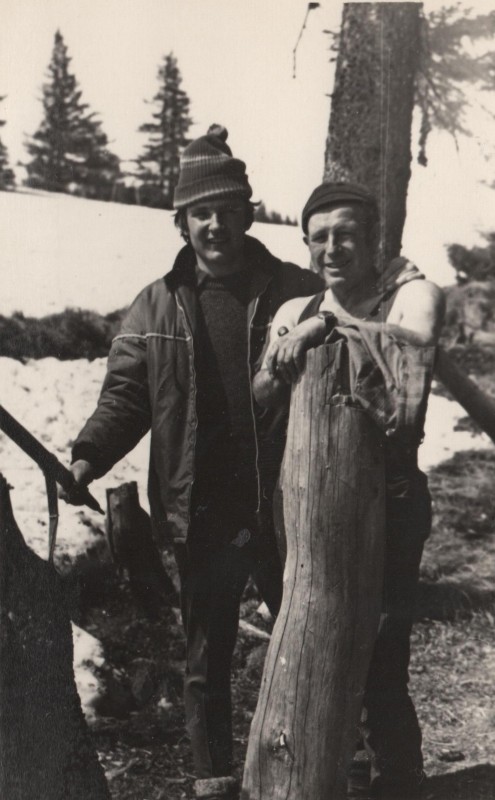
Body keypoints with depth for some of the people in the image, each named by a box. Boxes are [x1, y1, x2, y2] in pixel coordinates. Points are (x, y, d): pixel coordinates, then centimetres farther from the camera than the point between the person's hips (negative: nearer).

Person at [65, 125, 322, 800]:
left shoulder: (297, 294, -2)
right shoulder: (157, 307, 3)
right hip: (202, 518, 2)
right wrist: (88, 455, -13)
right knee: (206, 661, 15)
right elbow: (125, 396, 2)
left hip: (286, 514, -1)